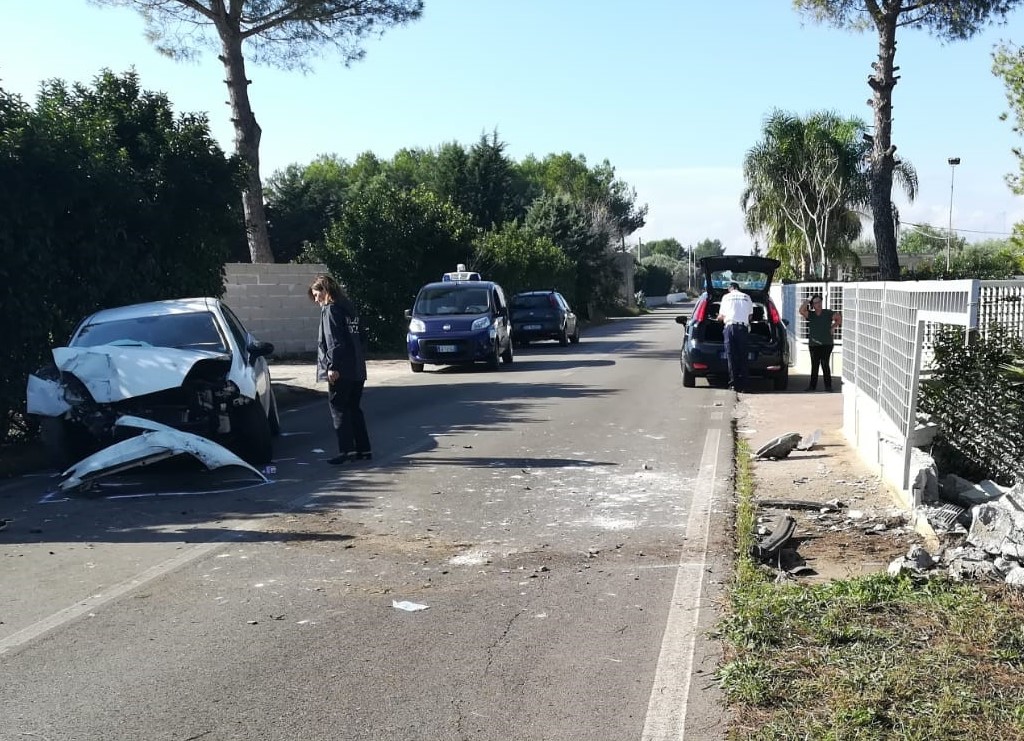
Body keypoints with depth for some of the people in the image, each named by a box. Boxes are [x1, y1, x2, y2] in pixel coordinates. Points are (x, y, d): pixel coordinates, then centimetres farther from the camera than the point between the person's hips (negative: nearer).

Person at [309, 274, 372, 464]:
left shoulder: (330, 310, -10)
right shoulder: (349, 307, 15)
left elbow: (333, 341, -18)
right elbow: (361, 333, 16)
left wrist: (332, 366, -20)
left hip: (341, 371, -8)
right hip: (357, 370, 8)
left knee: (338, 410, -4)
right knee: (354, 409, 13)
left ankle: (346, 450, -7)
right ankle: (363, 449, 15)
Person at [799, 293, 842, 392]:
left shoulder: (828, 313, 2)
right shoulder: (810, 315, 4)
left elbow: (839, 318, 6)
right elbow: (801, 311, -13)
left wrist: (833, 327, 1)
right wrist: (807, 301, -7)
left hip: (826, 344, -2)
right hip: (813, 344, 2)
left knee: (825, 364, -8)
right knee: (814, 365, 7)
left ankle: (828, 386, -2)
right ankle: (812, 386, 13)